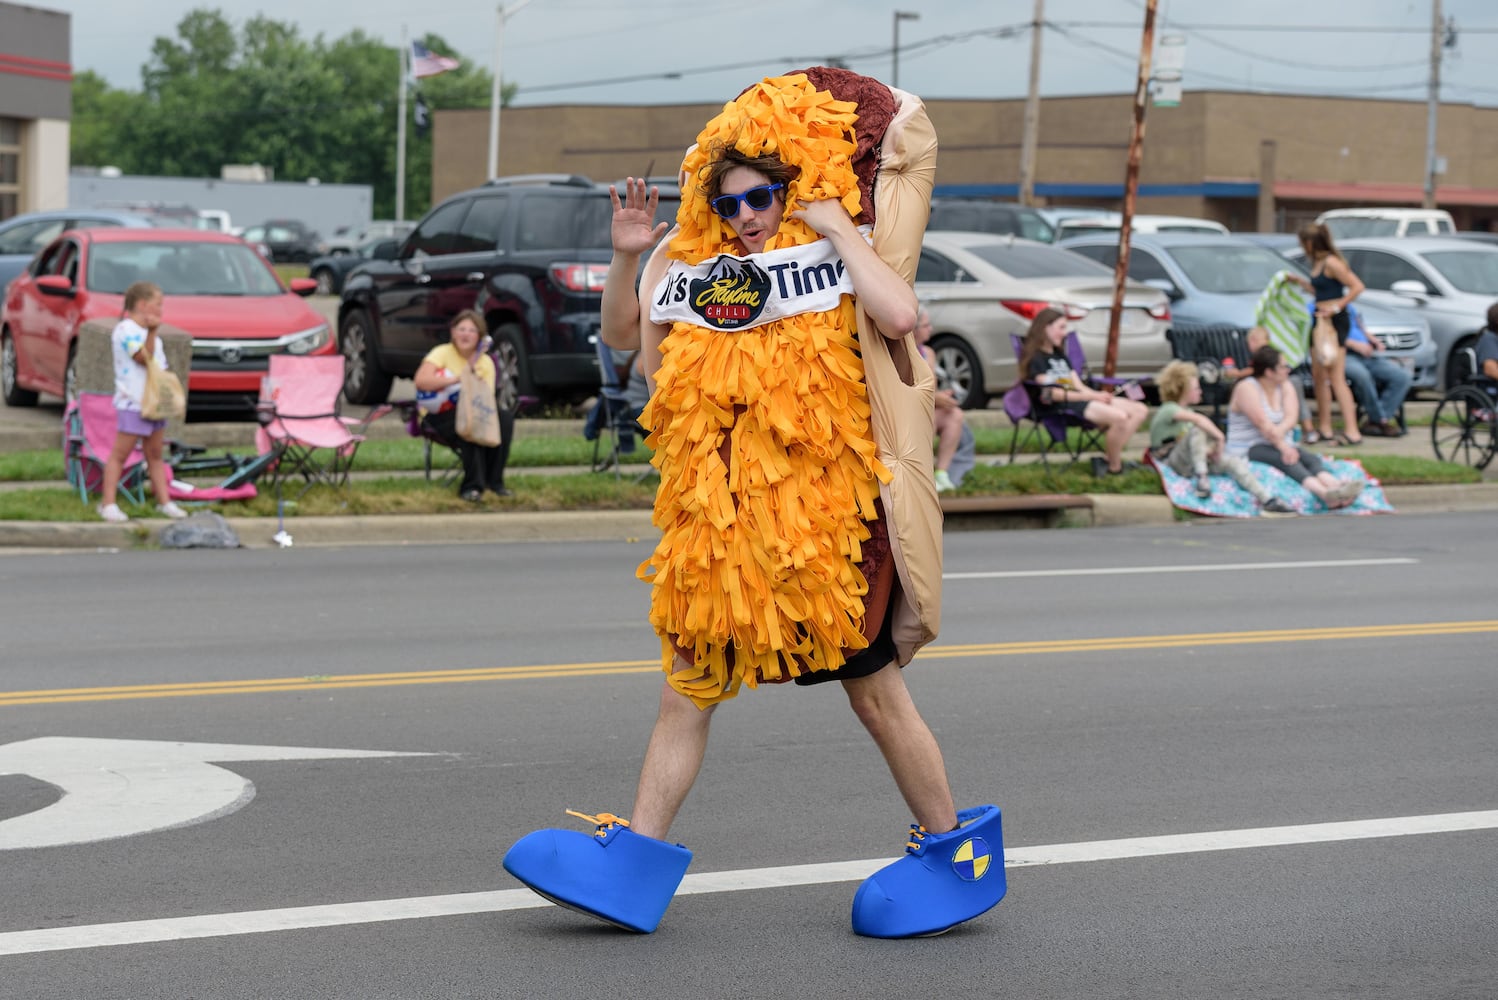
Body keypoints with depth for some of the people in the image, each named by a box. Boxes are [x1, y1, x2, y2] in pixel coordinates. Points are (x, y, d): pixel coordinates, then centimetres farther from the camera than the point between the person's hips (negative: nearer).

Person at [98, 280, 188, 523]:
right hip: (132, 403, -9)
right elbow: (143, 357, -22)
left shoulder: (150, 332, 18)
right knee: (119, 454, -5)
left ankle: (164, 500, 17)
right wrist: (151, 332, -29)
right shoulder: (125, 330, -12)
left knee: (155, 455, 13)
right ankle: (108, 503, -3)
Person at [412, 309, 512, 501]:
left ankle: (494, 480, -20)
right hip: (439, 416, -4)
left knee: (505, 418, -25)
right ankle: (472, 485, -35)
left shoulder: (486, 362, 7)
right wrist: (457, 379, -29)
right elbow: (420, 380, -23)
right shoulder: (442, 353, -5)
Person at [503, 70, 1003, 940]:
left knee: (874, 691, 4)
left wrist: (841, 231, -16)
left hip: (826, 515, -5)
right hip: (720, 523, 5)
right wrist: (628, 256, 4)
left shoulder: (832, 258, -5)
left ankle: (952, 849, 19)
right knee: (689, 685, 5)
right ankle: (638, 855, 8)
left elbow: (900, 318, -25)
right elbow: (624, 335, 20)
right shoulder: (699, 270, 9)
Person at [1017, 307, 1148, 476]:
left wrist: (1097, 394, -7)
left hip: (1078, 398, 9)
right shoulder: (1035, 358, -1)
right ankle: (1114, 468, -16)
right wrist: (1091, 396, -17)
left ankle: (1108, 459, -14)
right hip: (1060, 406, -9)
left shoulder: (1060, 355, 27)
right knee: (1119, 417, -31)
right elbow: (1050, 393, -13)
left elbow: (1078, 386, 17)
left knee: (1140, 410, -6)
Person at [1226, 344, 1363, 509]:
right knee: (1288, 460, -34)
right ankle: (1324, 493, -58)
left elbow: (1291, 417, -6)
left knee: (1311, 459, -23)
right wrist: (1283, 447, -26)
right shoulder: (1246, 389, -11)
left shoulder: (1285, 387, 11)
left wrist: (1279, 431, -27)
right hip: (1248, 450, -7)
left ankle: (1336, 486, -52)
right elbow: (1263, 423, -20)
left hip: (1278, 444, 7)